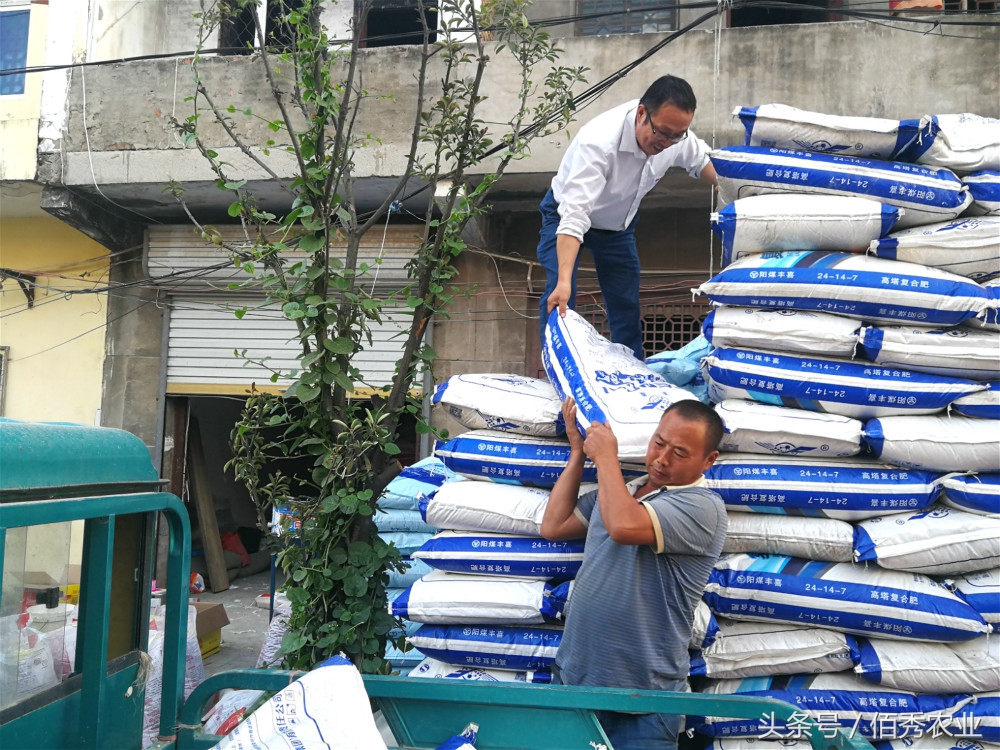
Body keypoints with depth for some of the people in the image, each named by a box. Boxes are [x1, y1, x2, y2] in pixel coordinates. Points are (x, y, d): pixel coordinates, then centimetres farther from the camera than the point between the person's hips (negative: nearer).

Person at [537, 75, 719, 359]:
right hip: (567, 215, -5)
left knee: (626, 303, 6)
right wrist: (564, 282, -57)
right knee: (559, 300, -20)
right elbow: (574, 215, -48)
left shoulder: (675, 131, -21)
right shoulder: (599, 142, -41)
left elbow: (702, 160, 5)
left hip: (619, 223, 6)